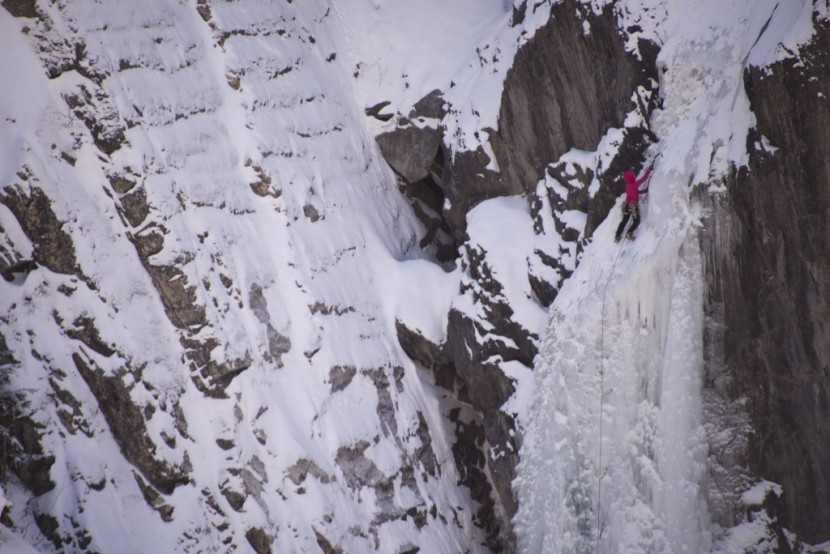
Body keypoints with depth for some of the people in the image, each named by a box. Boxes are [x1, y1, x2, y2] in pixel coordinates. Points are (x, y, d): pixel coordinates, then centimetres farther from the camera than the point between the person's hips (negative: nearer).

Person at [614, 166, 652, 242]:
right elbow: (644, 178, -8)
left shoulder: (627, 185, 5)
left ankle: (617, 236, 9)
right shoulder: (635, 184, -14)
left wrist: (643, 190, 24)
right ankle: (629, 233, -13)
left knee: (624, 221, 13)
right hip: (633, 205, -6)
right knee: (636, 221, 6)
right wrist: (649, 169, 4)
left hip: (627, 204, 6)